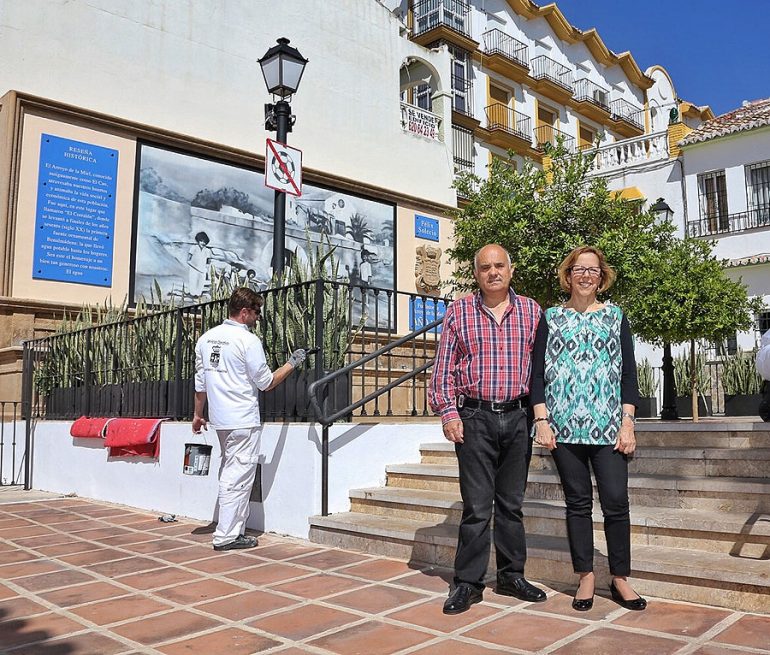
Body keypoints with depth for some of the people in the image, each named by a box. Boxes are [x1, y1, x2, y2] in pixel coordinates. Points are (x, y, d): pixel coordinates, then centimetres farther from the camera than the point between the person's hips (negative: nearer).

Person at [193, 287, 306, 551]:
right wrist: (292, 363, 3)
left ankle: (233, 528, 22)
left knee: (229, 474, 16)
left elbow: (200, 381, 13)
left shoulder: (206, 338, 8)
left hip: (220, 420, 8)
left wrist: (198, 414, 21)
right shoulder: (248, 340, -13)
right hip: (243, 420, -8)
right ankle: (226, 536, 2)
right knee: (238, 477, -2)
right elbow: (266, 383, -9)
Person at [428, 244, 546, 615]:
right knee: (476, 505, 1)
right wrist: (448, 412, -5)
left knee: (512, 503, 12)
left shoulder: (531, 311, 8)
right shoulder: (458, 312, 4)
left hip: (518, 418, 2)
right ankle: (468, 583, 13)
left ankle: (512, 576, 25)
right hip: (474, 419, -2)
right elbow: (444, 366, 3)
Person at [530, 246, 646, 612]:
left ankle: (620, 578, 14)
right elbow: (538, 373, 4)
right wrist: (542, 420, -5)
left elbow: (628, 373, 6)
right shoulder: (551, 318, 8)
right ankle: (585, 577, 19)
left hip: (608, 426, 0)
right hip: (565, 426, 0)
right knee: (578, 502, 7)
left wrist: (627, 422, -2)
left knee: (616, 500, -3)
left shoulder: (615, 316, 10)